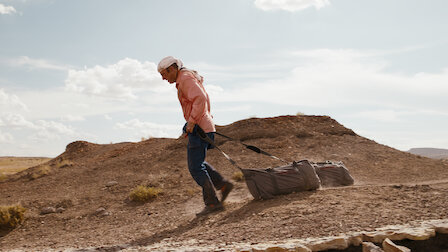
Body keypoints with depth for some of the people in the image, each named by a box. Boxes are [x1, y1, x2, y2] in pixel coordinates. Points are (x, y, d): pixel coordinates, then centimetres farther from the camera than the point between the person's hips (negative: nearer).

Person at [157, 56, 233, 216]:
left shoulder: (185, 79, -13)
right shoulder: (190, 77, 18)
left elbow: (200, 98, -27)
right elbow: (205, 98, 29)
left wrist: (191, 122, -24)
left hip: (199, 129, -10)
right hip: (205, 125, 10)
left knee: (196, 168, -5)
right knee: (197, 162, 20)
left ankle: (212, 203, -3)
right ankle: (223, 185, 17)